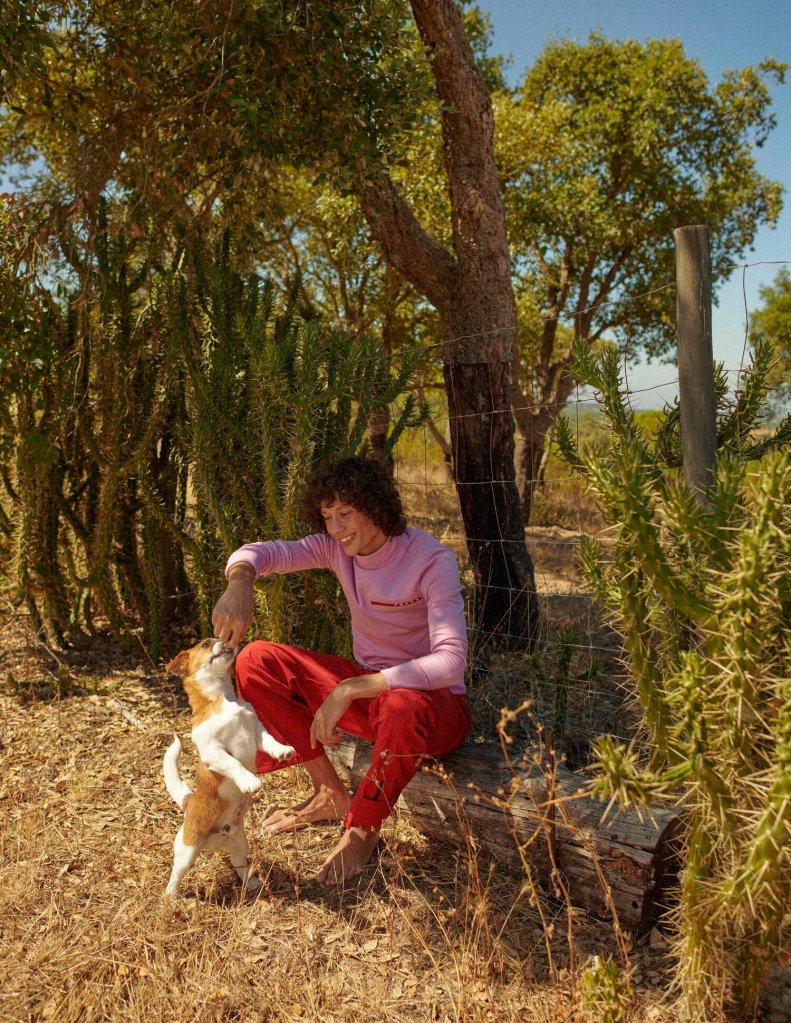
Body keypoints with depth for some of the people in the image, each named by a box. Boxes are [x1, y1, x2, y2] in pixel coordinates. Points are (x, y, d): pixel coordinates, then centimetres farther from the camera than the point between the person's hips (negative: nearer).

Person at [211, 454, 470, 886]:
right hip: (366, 689, 6)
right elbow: (257, 552, -13)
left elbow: (451, 663, -33)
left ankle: (363, 829, -11)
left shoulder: (431, 561, -23)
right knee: (257, 661, -7)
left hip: (432, 700, -6)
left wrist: (349, 691, -38)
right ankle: (331, 794, 3)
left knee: (403, 705, -43)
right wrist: (239, 583, -39)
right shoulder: (338, 547, -5)